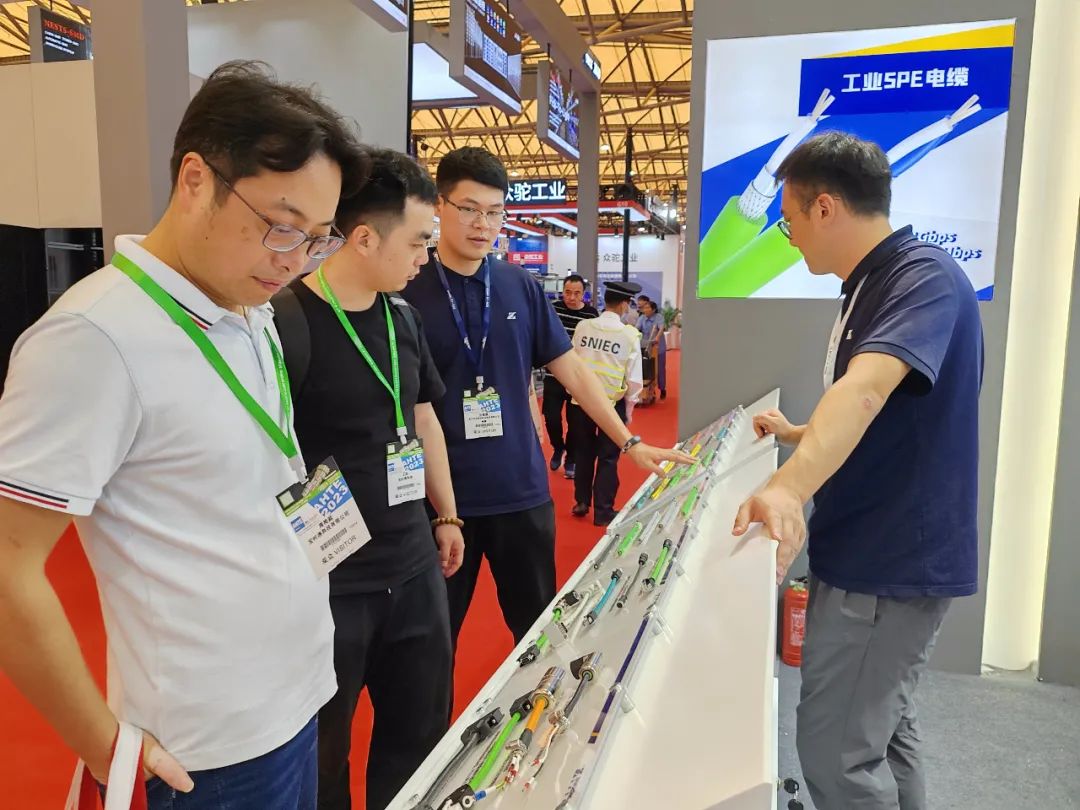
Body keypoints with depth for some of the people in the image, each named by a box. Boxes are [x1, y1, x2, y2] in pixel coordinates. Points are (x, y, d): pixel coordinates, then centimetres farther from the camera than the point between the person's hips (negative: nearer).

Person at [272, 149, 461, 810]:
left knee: (423, 732, 20)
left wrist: (447, 514, 18)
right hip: (326, 584, -6)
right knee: (320, 755, 16)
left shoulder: (403, 316, 5)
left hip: (415, 569, 7)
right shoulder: (286, 325, -17)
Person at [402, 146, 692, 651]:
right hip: (440, 495, -2)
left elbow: (572, 372, 7)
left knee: (539, 627, 17)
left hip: (521, 491, 3)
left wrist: (630, 443, 1)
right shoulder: (408, 292, -6)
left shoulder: (521, 288, 3)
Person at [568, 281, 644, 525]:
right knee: (608, 458, 9)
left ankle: (581, 502, 29)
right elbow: (634, 376, -7)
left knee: (584, 453, 19)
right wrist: (629, 406, 5)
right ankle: (603, 511, 16)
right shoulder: (629, 334, -11)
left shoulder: (583, 327, -4)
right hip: (612, 402, -3)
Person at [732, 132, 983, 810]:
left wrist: (789, 487, -51)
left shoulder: (924, 275, -18)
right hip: (872, 553, 10)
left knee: (835, 750, -1)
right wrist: (797, 437, 29)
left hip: (893, 562, -10)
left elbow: (866, 390, -38)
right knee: (884, 728, 21)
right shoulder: (871, 286, 12)